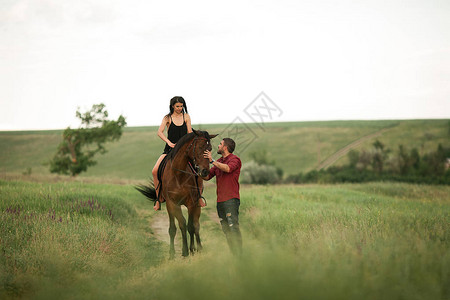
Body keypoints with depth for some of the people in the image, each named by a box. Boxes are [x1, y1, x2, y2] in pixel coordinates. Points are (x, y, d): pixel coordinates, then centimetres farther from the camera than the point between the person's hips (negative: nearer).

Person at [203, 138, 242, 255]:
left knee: (233, 227, -13)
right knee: (226, 230, 7)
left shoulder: (234, 159, -3)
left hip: (231, 199, -8)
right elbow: (207, 176, 19)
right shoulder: (219, 162, 21)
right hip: (220, 201, 8)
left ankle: (239, 253, -14)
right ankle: (233, 254, 10)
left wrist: (212, 161, -22)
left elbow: (228, 168, -25)